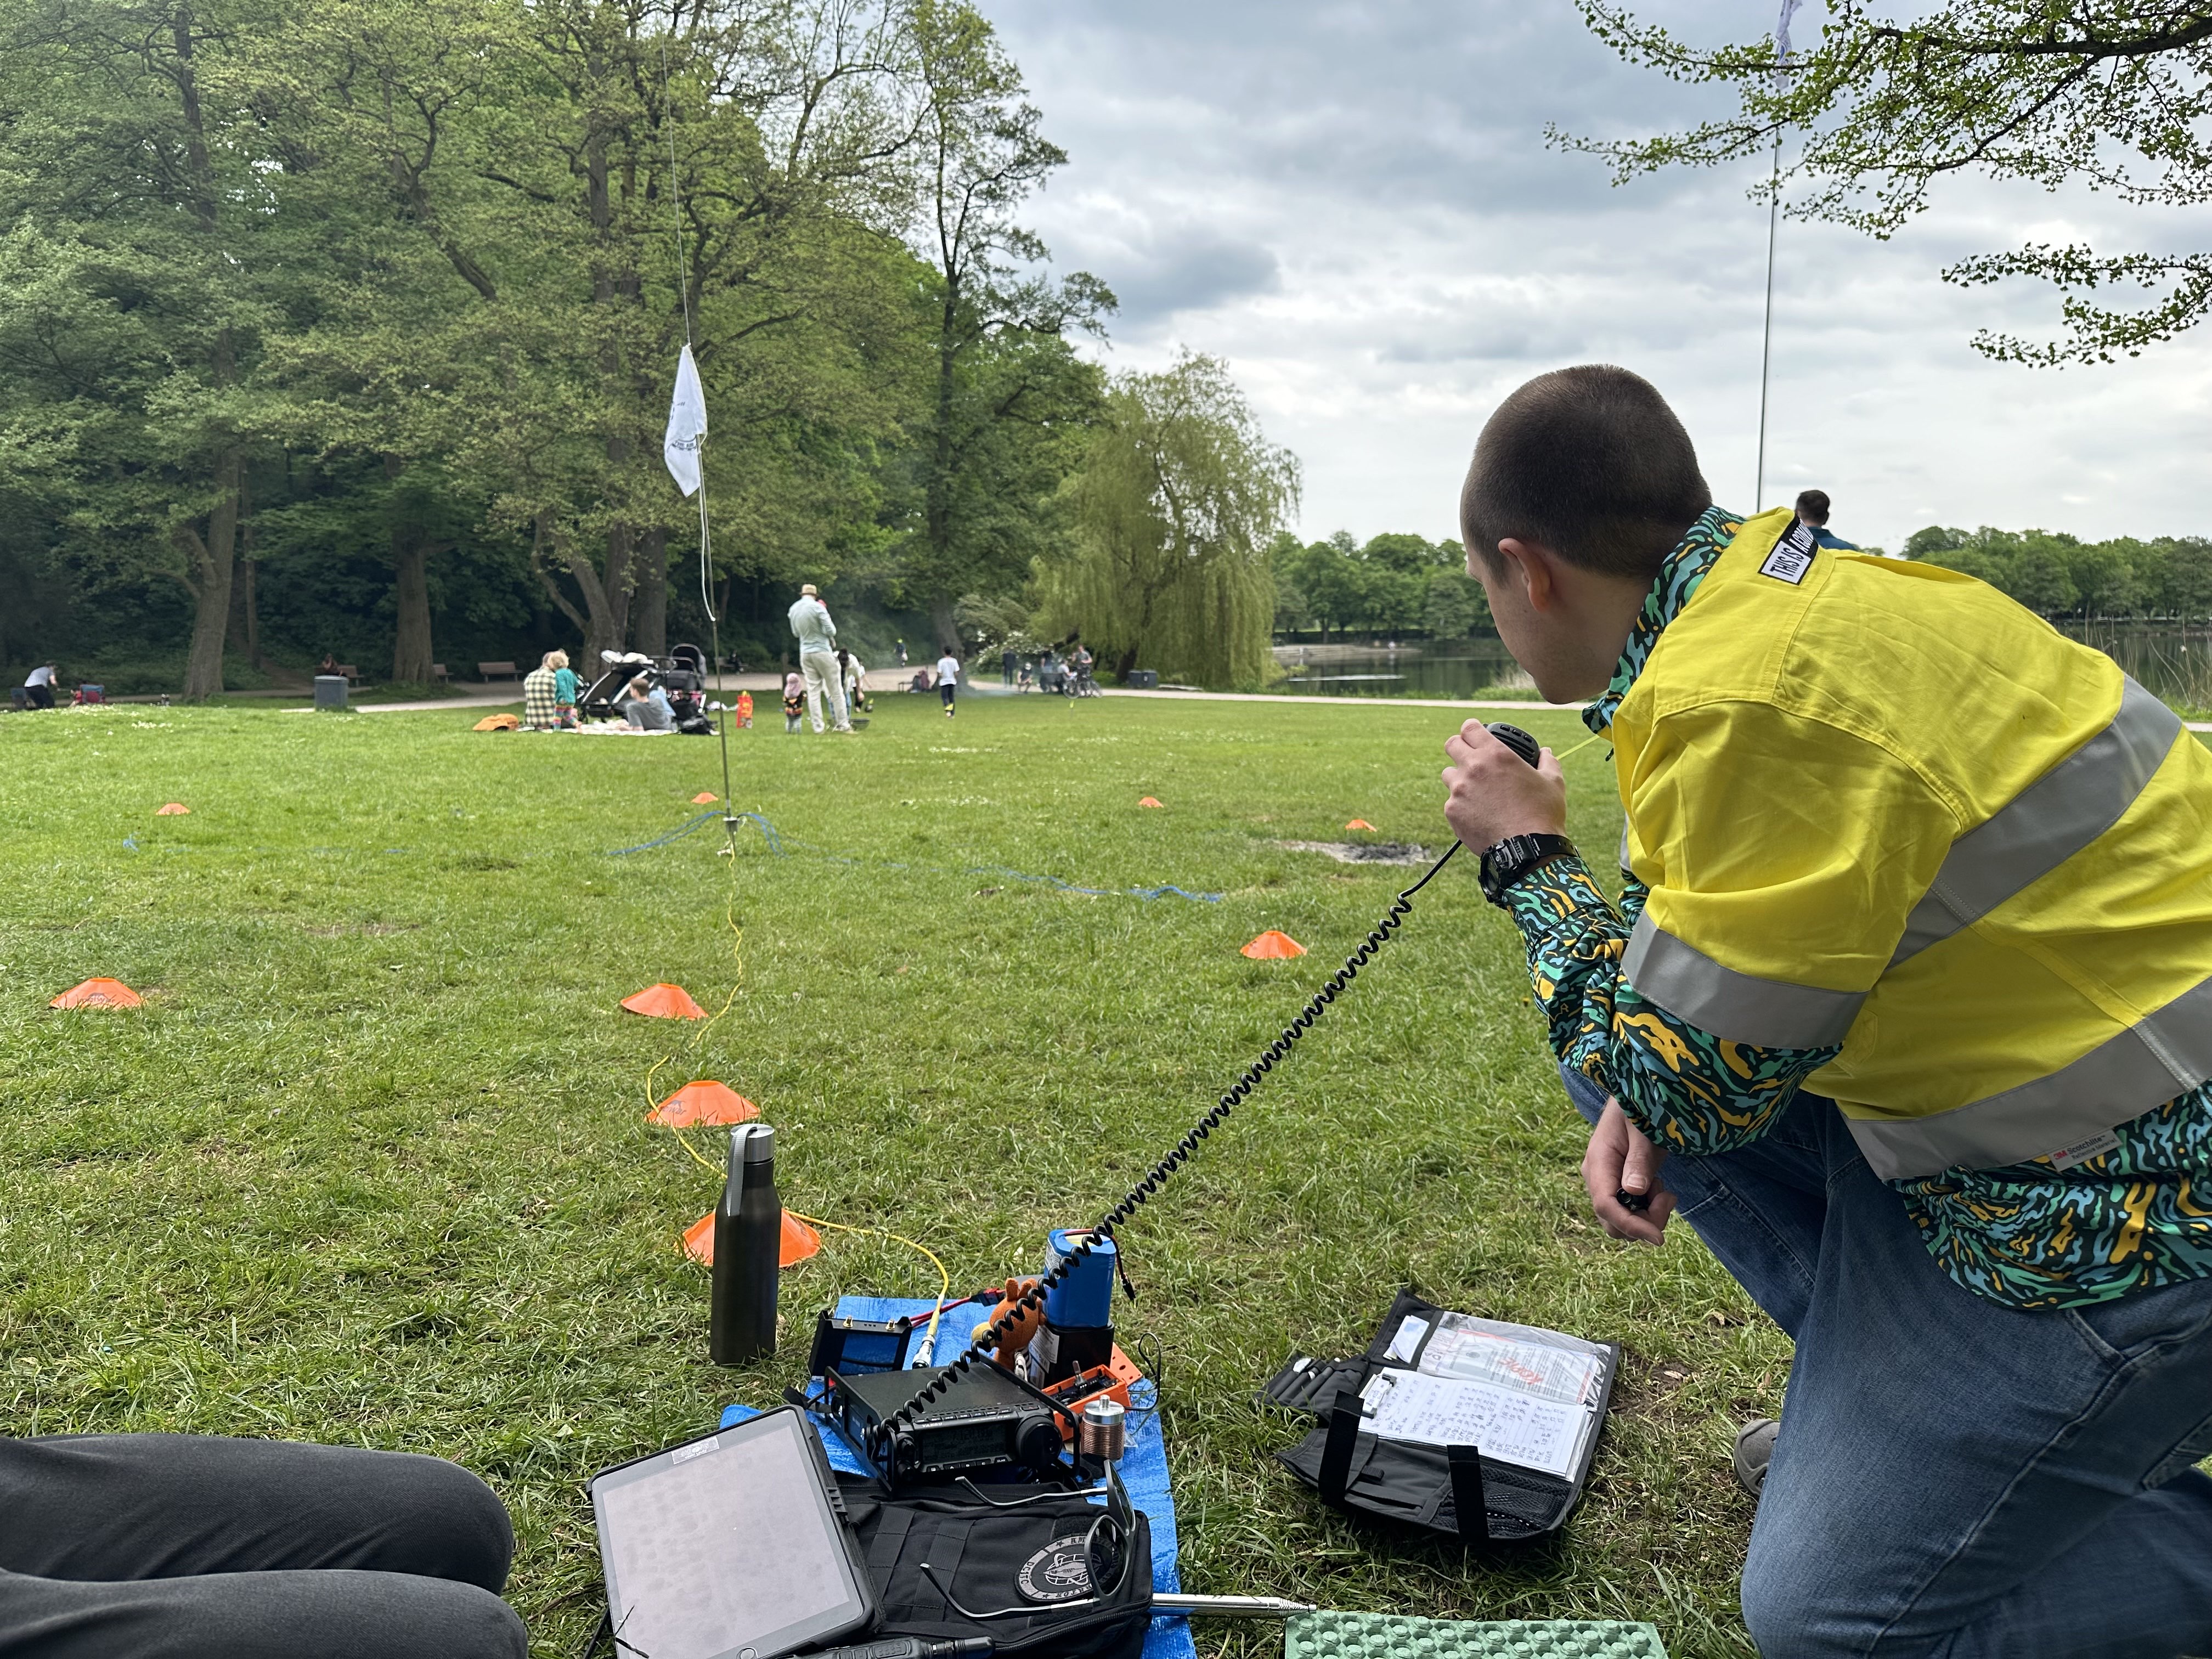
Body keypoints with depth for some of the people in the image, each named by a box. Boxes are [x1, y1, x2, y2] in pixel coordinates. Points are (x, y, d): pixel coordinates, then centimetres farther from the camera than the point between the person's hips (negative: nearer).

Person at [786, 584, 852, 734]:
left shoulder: (794, 609, 6)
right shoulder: (818, 607, -12)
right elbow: (831, 631, -12)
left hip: (805, 653, 5)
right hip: (822, 651, -5)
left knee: (813, 690, 6)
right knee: (835, 689, 2)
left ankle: (818, 727, 2)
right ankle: (843, 724, 2)